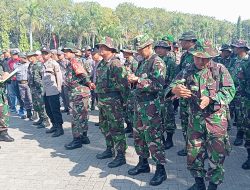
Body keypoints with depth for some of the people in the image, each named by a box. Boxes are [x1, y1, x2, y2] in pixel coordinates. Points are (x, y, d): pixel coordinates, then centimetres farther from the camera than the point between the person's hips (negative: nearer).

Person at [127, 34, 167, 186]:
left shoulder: (157, 62, -12)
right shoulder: (143, 62, 15)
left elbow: (159, 85, -22)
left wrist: (138, 80, -23)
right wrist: (133, 79, 0)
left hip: (151, 105, -9)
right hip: (139, 103, 9)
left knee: (153, 137, -4)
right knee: (138, 134, 16)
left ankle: (161, 169, 7)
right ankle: (143, 163, 31)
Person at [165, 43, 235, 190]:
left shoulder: (219, 69, -2)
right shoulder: (187, 71, 4)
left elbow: (230, 91, -9)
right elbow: (172, 85, -6)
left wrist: (210, 99, -25)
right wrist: (175, 90, -32)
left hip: (216, 118, -2)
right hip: (195, 119, 3)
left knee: (216, 155, 3)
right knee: (193, 154, 10)